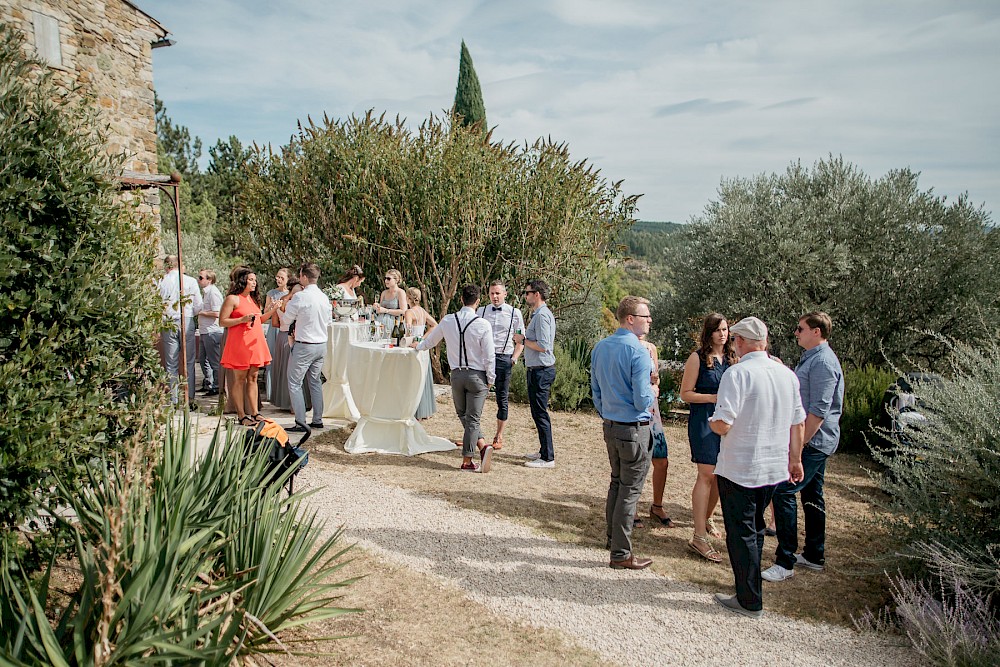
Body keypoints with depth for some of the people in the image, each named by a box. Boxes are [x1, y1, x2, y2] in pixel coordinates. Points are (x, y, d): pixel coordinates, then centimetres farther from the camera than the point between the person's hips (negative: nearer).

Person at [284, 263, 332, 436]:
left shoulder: (300, 297, -16)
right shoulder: (324, 297, 5)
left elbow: (287, 319, -3)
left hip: (304, 346, -7)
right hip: (322, 345, 7)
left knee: (294, 383, 0)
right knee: (315, 381, 16)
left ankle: (301, 424, -3)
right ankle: (317, 420, 20)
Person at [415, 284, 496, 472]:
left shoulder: (447, 321, -1)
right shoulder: (483, 325, -12)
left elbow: (431, 340, 17)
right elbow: (489, 356, -10)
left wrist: (418, 345, 39)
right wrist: (490, 379, 2)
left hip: (457, 374, 3)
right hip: (477, 376, -3)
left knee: (463, 416, 17)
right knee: (472, 418, 1)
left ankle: (482, 445, 4)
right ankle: (467, 461, 2)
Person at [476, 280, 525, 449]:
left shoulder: (514, 313, 3)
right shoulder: (481, 311, 9)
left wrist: (514, 359, -5)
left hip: (503, 358, -1)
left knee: (502, 399, 6)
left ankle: (499, 437, 19)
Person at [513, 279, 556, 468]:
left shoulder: (542, 315, -17)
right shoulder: (538, 314, 16)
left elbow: (542, 346, -23)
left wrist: (523, 340, -12)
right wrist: (524, 340, 11)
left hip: (541, 371, -11)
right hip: (537, 370, 11)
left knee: (540, 413, -6)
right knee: (538, 412, 17)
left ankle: (548, 458, 0)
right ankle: (543, 451, 27)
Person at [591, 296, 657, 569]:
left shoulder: (600, 347, 5)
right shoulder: (638, 352, -20)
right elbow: (642, 401, -21)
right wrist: (653, 394, 0)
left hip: (610, 426, 8)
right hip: (634, 429, -8)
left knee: (616, 483, 23)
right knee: (630, 490, 2)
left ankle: (613, 538, 37)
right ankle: (621, 554, 10)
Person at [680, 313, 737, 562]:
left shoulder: (732, 358, 10)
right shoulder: (698, 358, -6)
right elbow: (685, 394, -6)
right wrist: (714, 397, -16)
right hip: (704, 421, -6)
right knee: (707, 474, -9)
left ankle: (706, 518, 33)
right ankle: (699, 537, -7)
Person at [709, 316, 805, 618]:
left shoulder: (738, 373, -18)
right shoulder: (787, 374, 3)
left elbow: (723, 424, -24)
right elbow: (797, 424, 10)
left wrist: (711, 421, -1)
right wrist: (795, 459, 22)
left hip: (739, 469, -7)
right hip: (774, 468, 7)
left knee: (741, 533, 5)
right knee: (755, 528, 22)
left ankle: (750, 601, 13)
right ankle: (748, 583, 36)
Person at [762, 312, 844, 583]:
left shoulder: (823, 362, -19)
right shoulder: (811, 358, 14)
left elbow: (819, 410, -23)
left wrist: (799, 443, -21)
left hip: (813, 441, -11)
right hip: (814, 439, 11)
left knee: (783, 492, -12)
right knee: (812, 495, 17)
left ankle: (785, 562, -6)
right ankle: (814, 555, 28)